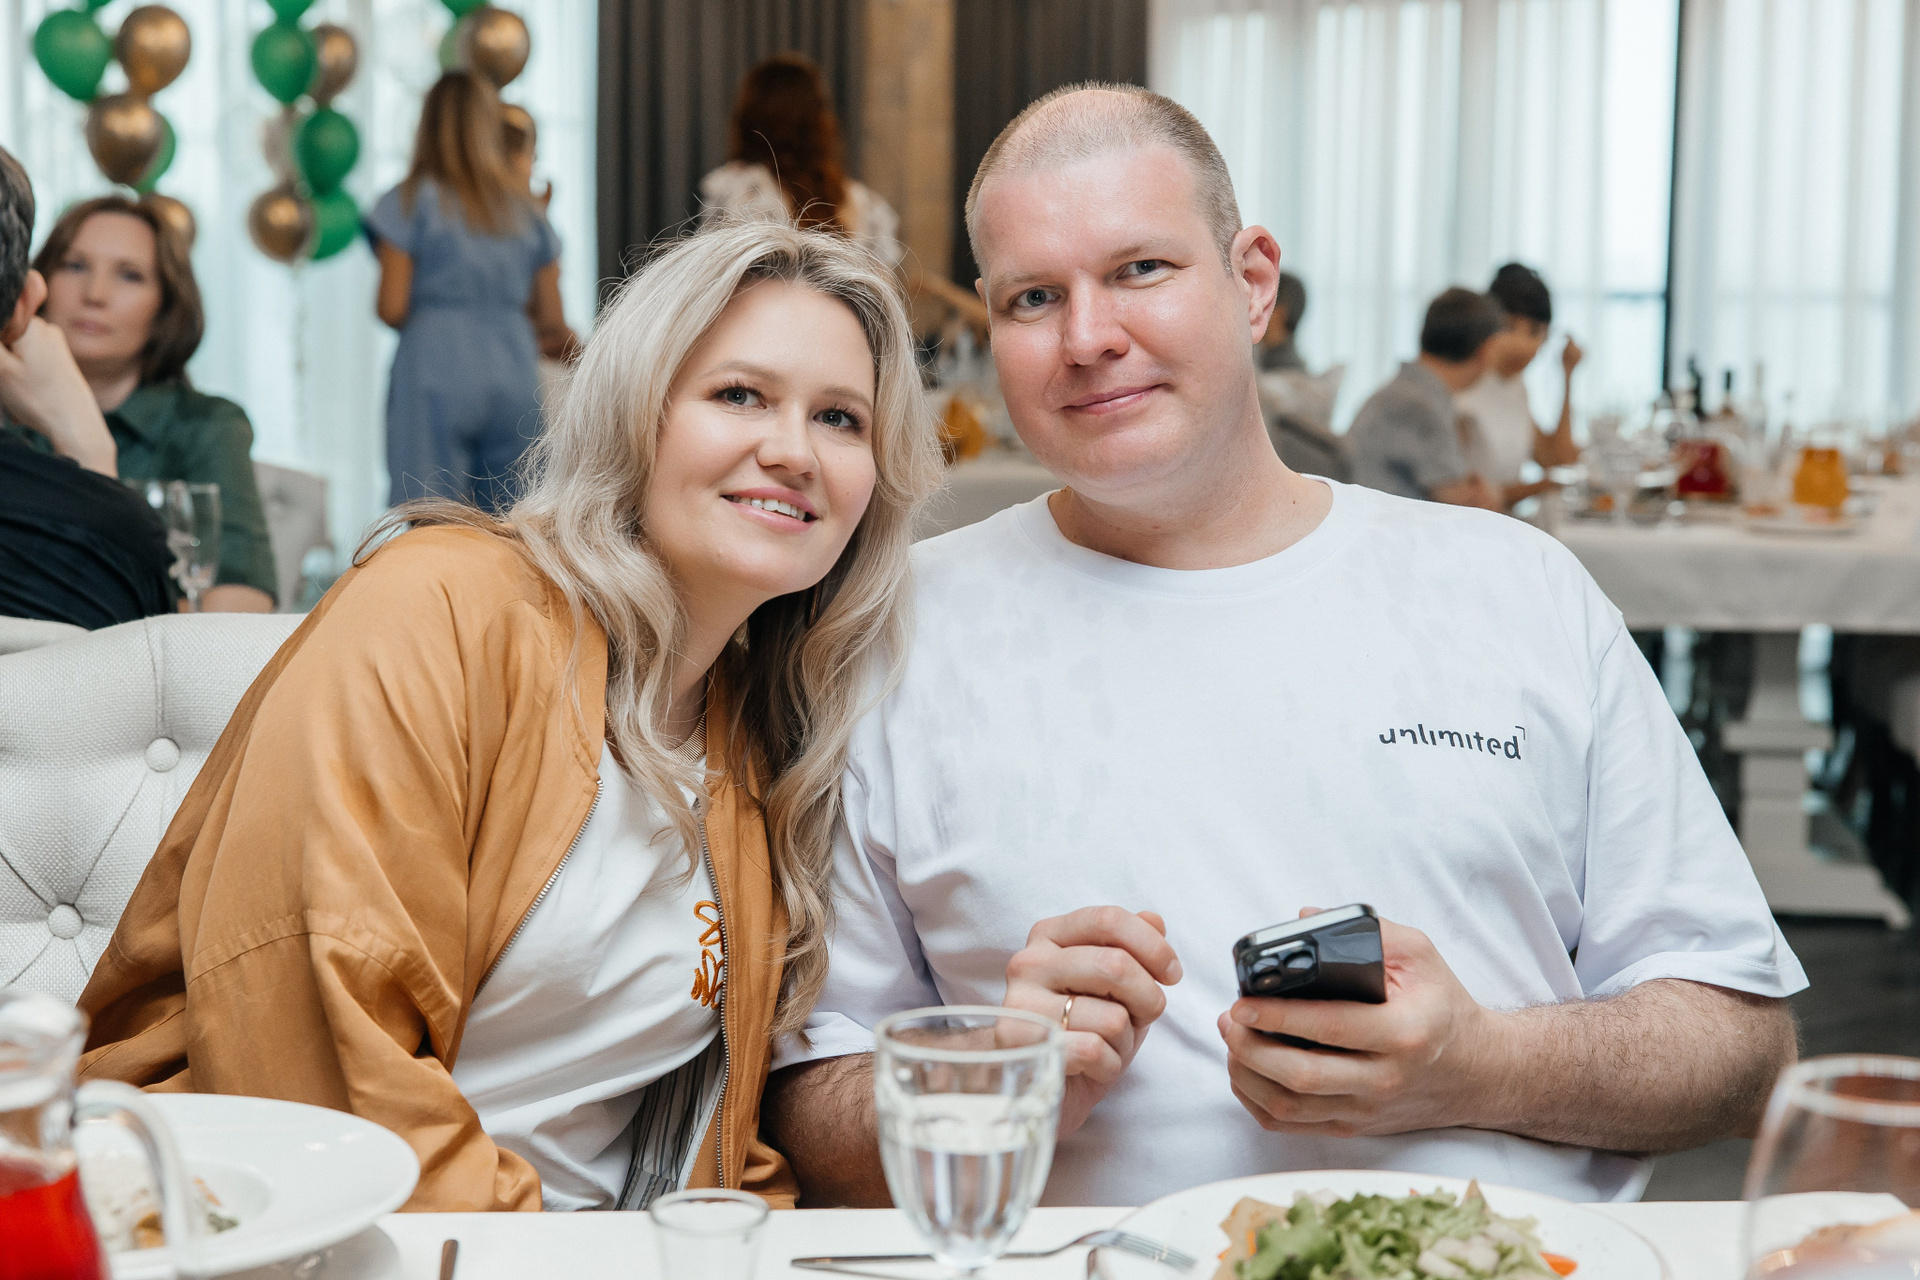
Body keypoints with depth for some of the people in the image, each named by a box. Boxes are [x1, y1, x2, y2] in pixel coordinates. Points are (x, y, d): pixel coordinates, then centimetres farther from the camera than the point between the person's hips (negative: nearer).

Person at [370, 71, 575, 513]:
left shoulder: (410, 202, 1)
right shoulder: (526, 210, 13)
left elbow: (392, 309, -5)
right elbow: (552, 322, 12)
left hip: (437, 378, -4)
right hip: (515, 378, 4)